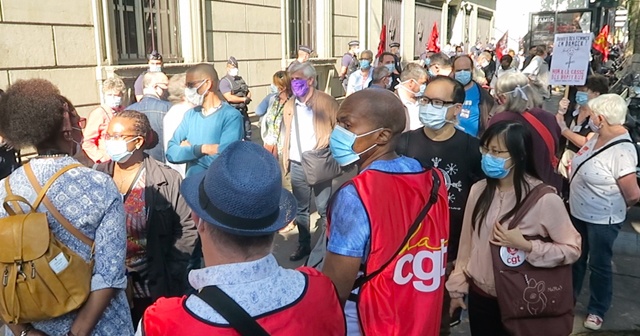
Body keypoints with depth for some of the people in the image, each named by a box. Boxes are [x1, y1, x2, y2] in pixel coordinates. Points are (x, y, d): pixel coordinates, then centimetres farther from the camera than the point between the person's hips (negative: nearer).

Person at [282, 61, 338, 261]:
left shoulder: (327, 102, -7)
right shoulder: (289, 105, 10)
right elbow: (287, 134, 15)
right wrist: (285, 159, 11)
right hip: (297, 166, 5)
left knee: (324, 209, 4)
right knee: (301, 209, 15)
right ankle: (304, 245, 29)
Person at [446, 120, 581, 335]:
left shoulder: (545, 198, -17)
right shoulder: (479, 190, -4)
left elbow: (572, 248, -11)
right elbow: (466, 241, 3)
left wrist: (526, 246, -24)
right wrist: (457, 286, 7)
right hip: (479, 295, 4)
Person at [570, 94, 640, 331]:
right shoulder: (598, 136, -4)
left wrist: (616, 208, -7)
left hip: (602, 220, -8)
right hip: (578, 212, 8)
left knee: (598, 265, 11)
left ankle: (597, 310, 33)